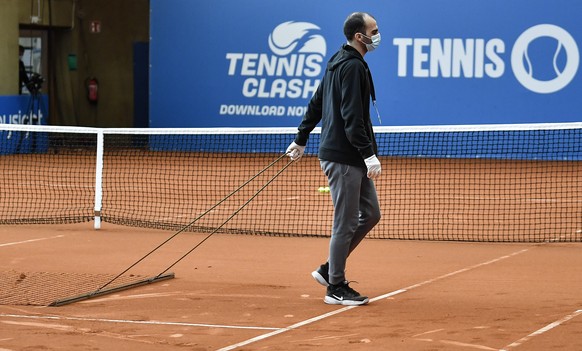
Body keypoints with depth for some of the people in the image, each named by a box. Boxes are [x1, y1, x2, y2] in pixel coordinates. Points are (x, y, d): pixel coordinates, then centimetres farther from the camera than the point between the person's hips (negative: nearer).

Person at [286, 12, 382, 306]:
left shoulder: (338, 62, 15)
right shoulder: (352, 67, -16)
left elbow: (316, 104, 23)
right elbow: (352, 118, -23)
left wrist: (301, 139, 30)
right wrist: (369, 154, -24)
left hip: (352, 159, 10)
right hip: (343, 157, -10)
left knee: (370, 213, 14)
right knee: (346, 222, -3)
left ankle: (329, 269, 19)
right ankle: (336, 288, 6)